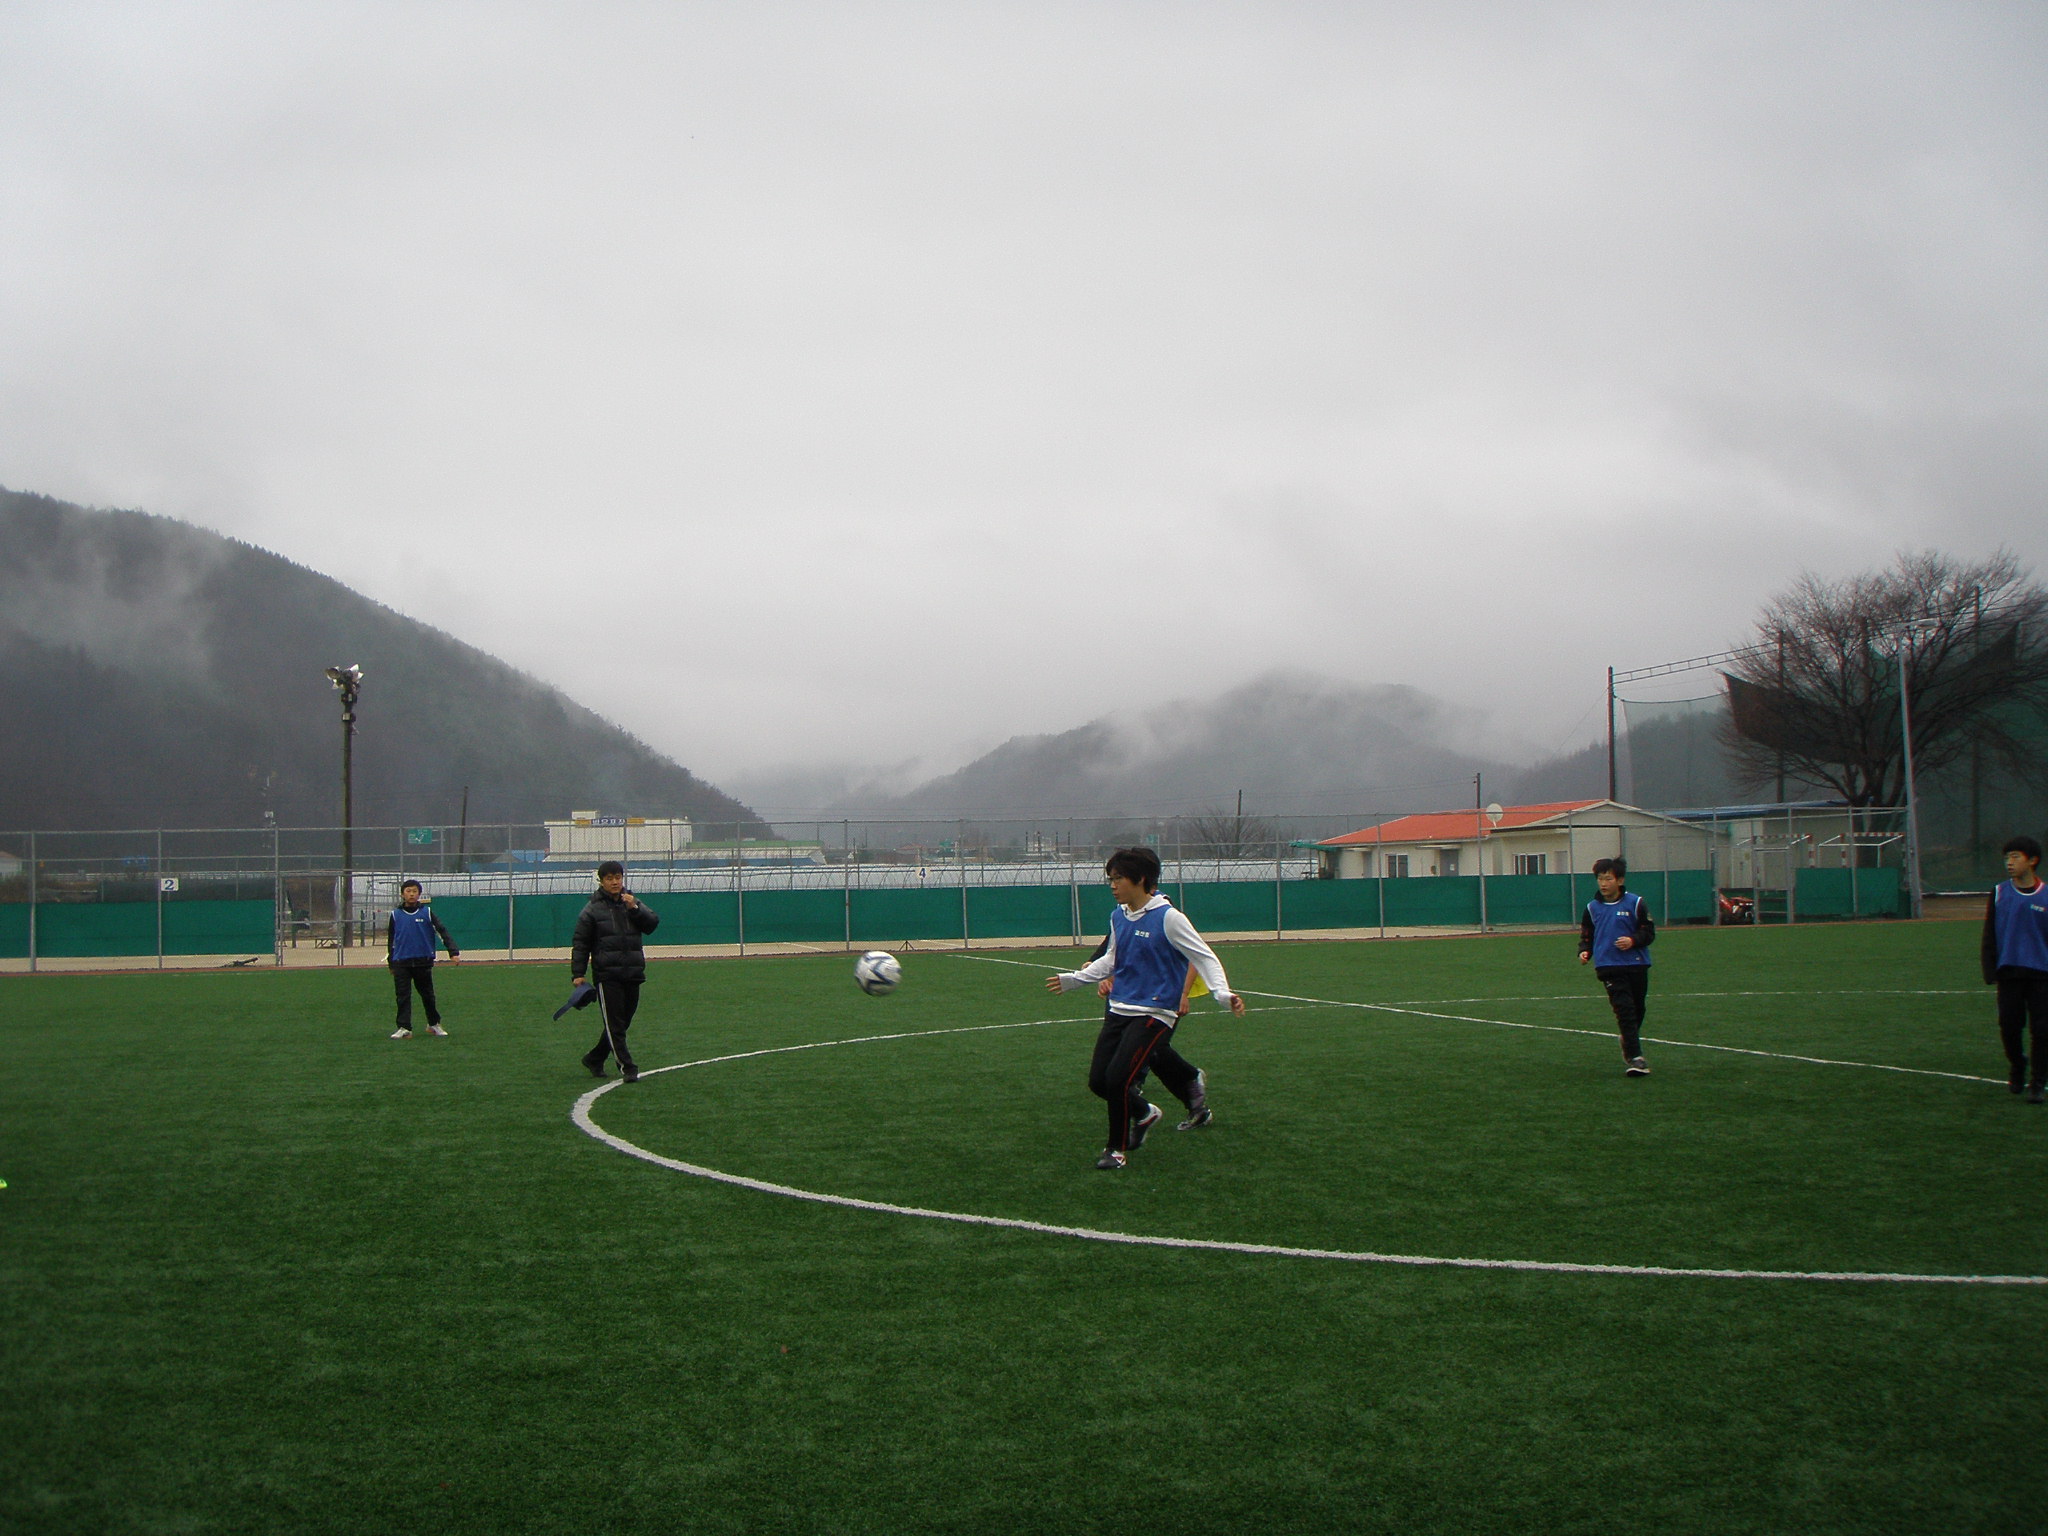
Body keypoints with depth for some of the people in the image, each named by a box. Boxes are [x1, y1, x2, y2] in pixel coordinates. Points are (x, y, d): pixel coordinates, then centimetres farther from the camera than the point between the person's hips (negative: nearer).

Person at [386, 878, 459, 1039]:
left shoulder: (427, 912, 3)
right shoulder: (396, 914, 7)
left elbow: (442, 931, -1)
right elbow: (390, 940, 14)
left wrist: (453, 952, -11)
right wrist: (390, 962, 14)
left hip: (423, 961, 0)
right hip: (401, 962, 0)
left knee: (428, 995, 10)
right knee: (403, 996, -3)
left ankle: (434, 1024, 25)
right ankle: (404, 1028, 0)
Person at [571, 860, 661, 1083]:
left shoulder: (633, 903, 12)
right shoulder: (592, 910, 0)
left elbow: (652, 924, 2)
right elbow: (580, 943, 1)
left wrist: (635, 909, -13)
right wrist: (577, 974, -6)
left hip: (633, 974, 4)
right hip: (607, 976, -4)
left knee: (622, 1022, 11)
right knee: (614, 1024, -7)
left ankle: (594, 1058, 26)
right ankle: (627, 1068, -6)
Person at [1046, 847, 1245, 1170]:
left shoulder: (1168, 918, -12)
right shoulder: (1118, 917, 9)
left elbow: (1204, 957, -11)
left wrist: (1222, 993, -25)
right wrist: (1073, 979, 30)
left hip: (1154, 1013, -7)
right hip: (1120, 1010, 7)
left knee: (1118, 1079, -15)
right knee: (1098, 1080, 4)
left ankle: (1118, 1149, 6)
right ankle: (1144, 1114, 33)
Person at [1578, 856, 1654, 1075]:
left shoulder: (1635, 903, 1)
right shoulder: (1593, 907, 7)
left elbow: (1649, 933, 1)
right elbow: (1586, 935, 16)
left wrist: (1633, 940, -18)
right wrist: (1584, 952, -4)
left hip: (1636, 965, 1)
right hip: (1609, 967, -1)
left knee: (1637, 1010, 11)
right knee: (1625, 1010, -14)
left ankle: (1629, 1048, 35)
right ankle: (1634, 1057, -18)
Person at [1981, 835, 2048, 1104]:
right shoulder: (1999, 894, 5)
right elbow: (1989, 937, 8)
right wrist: (1991, 973, 1)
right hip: (2008, 975, 1)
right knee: (2009, 1027, 3)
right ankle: (2018, 1072, 26)